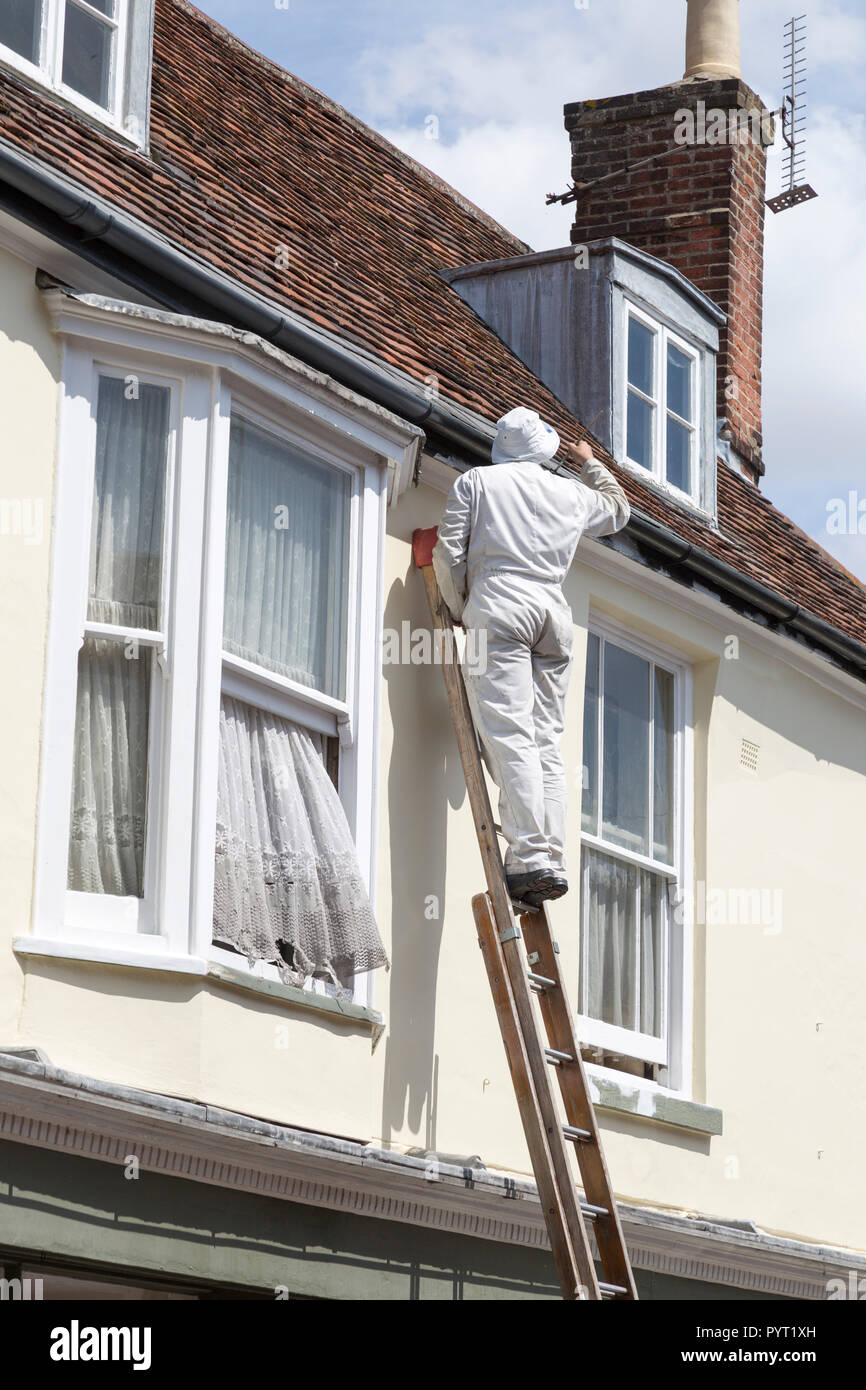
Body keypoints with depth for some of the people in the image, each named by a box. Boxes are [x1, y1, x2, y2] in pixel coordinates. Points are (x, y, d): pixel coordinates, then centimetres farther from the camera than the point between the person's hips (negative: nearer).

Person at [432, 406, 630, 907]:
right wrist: (591, 463, 58)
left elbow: (449, 553, 2)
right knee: (547, 742, 4)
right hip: (555, 613, 4)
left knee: (510, 737, -14)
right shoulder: (572, 493, 21)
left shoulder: (476, 481, 11)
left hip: (500, 611, -4)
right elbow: (618, 510, 43)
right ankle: (554, 860, -7)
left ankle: (532, 857, -26)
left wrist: (461, 612, 15)